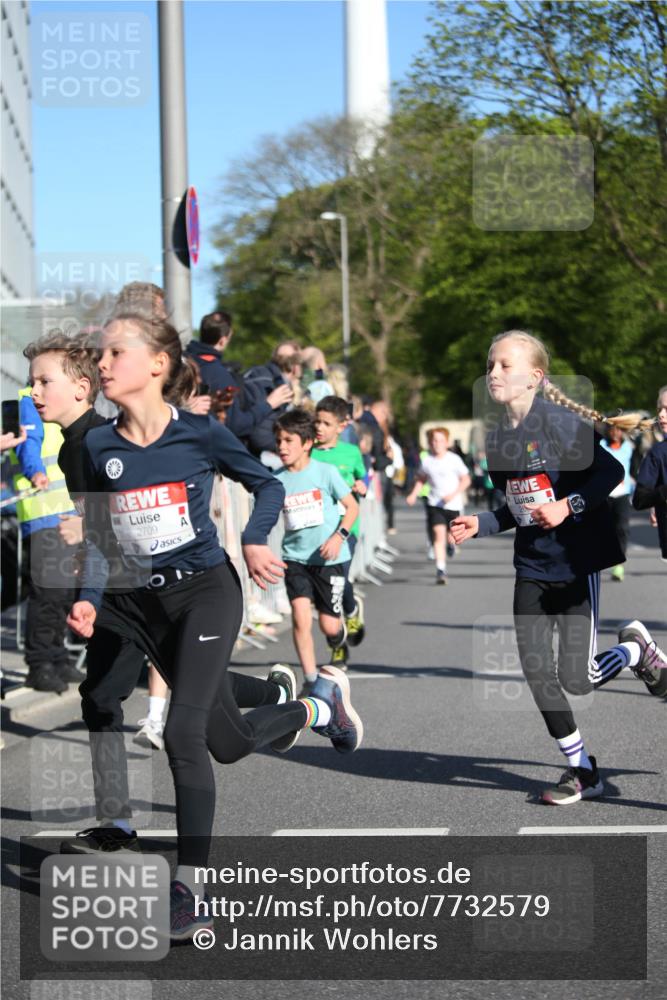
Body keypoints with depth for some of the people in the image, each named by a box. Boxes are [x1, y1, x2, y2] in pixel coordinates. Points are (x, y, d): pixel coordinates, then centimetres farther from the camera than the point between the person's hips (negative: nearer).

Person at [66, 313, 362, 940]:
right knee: (227, 742, 12)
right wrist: (88, 599, -2)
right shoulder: (99, 445, 1)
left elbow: (267, 485, 5)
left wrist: (254, 541, -12)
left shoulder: (199, 434, -8)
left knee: (183, 732, -20)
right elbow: (98, 533, 11)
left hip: (205, 590, -4)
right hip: (140, 601, 4)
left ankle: (188, 890, -9)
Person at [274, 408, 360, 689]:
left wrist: (339, 536, -15)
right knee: (300, 617, -15)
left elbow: (352, 507, -1)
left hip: (329, 558, -2)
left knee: (329, 625, 1)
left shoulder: (326, 472, -6)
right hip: (295, 557, 2)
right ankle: (311, 679, -5)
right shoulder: (277, 480, 1)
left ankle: (340, 635, 39)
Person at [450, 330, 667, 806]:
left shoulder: (558, 421, -15)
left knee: (575, 679, -7)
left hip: (576, 563, -6)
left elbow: (611, 471, -16)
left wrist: (568, 506, -25)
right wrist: (480, 524, 1)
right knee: (536, 672, 0)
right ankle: (583, 771, 15)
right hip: (532, 566, 6)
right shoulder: (495, 438, 6)